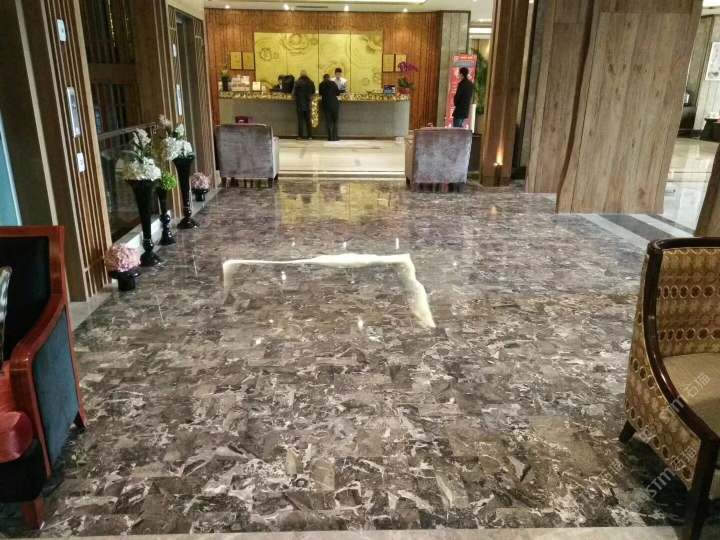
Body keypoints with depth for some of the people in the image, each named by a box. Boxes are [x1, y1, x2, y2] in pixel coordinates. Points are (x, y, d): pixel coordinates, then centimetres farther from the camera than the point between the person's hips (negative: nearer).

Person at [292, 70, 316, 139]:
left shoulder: (297, 82, -10)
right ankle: (310, 136, 5)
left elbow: (293, 93, -7)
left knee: (300, 120, 2)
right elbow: (313, 92, 10)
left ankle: (300, 136, 2)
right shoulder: (311, 82, 1)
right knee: (308, 120, 8)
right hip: (308, 103, 3)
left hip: (300, 103, -3)